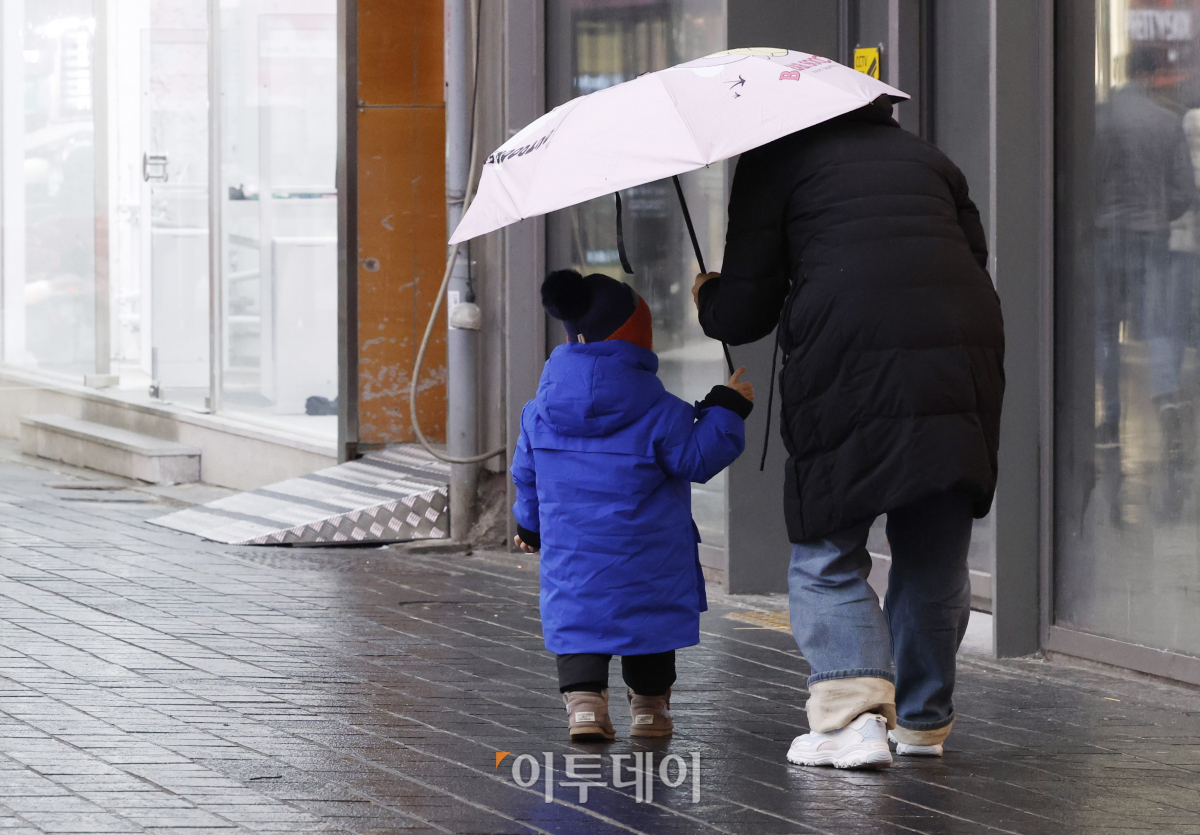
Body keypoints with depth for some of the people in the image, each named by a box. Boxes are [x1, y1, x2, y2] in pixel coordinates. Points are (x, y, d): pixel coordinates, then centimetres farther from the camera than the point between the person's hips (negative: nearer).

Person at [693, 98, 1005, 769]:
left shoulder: (776, 158, 14)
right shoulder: (929, 159, 27)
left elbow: (745, 316, 10)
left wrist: (708, 296, 33)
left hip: (850, 366, -4)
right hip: (964, 359, 4)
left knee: (828, 559, 6)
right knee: (934, 558, 17)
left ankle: (853, 714, -9)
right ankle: (923, 721, 25)